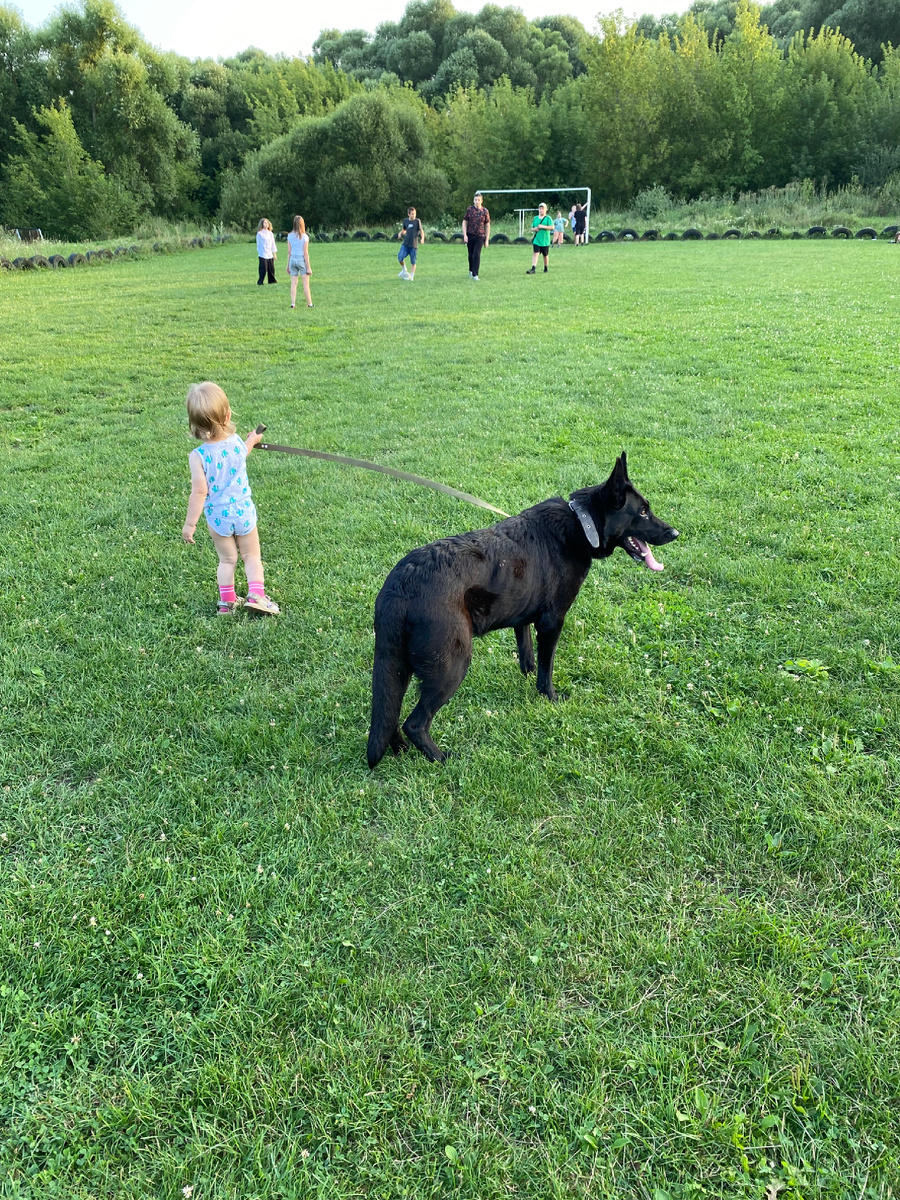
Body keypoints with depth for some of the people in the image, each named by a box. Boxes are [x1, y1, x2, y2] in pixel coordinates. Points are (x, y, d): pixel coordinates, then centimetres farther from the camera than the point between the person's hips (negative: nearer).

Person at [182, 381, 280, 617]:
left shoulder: (198, 456, -20)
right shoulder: (237, 442, -9)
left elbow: (199, 492, -21)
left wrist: (190, 524, -12)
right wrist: (252, 440, 40)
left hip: (218, 516, -1)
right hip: (244, 510, 1)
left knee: (227, 559, 18)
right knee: (252, 556, 17)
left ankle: (227, 601, 21)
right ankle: (256, 595, 6)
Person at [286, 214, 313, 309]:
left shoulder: (290, 236, 3)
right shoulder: (304, 236, -9)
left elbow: (289, 252, 5)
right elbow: (305, 253, -10)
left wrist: (288, 265, 12)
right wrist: (308, 267, -6)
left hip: (293, 259, 4)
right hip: (302, 260, -4)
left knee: (293, 283, 6)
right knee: (306, 283, 3)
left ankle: (293, 304, 3)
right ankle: (309, 304, 5)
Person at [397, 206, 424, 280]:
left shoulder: (417, 221, -2)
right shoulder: (406, 221, 8)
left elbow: (421, 231, -3)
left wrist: (422, 238, -21)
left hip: (413, 245, -2)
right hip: (405, 244, 2)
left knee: (413, 262, 1)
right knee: (400, 258, -14)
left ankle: (412, 276, 13)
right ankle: (404, 270, 13)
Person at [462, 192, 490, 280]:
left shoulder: (485, 211, 0)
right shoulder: (469, 209, 1)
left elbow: (487, 226, 4)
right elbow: (464, 222, 5)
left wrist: (487, 240, 1)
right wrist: (465, 235, -6)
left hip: (480, 236, -2)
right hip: (470, 236, 2)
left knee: (477, 255, -13)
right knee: (471, 255, 12)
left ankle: (475, 275, -13)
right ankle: (471, 271, 34)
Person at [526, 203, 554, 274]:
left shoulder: (548, 218, -3)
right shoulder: (535, 218, 10)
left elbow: (552, 227, -12)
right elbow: (532, 228, 17)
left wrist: (543, 226, -19)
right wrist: (535, 229, -6)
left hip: (545, 241, -2)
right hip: (536, 240, 2)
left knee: (545, 255, 11)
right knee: (535, 254, -11)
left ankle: (545, 268, 29)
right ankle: (533, 269, -18)